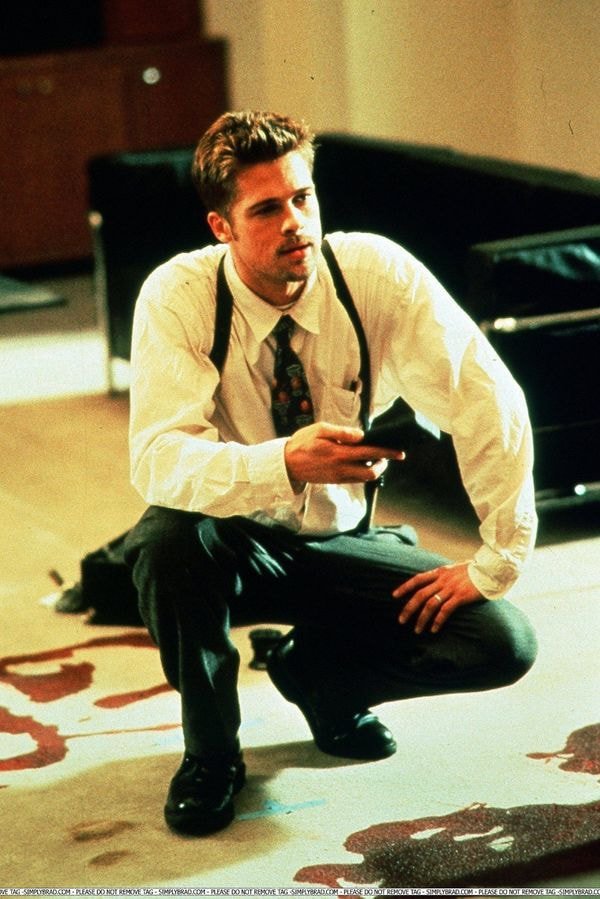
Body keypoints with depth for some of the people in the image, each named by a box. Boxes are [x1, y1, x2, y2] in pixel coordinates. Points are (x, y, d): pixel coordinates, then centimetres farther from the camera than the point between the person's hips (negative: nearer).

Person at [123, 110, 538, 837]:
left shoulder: (376, 271, -19)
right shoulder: (177, 295, -22)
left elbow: (488, 401, -20)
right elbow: (157, 459, -32)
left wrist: (496, 563, -22)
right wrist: (286, 464, -49)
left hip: (339, 541, 2)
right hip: (236, 542, -1)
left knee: (501, 644, -18)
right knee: (169, 534, -37)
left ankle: (315, 671, 11)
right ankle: (210, 753, -10)